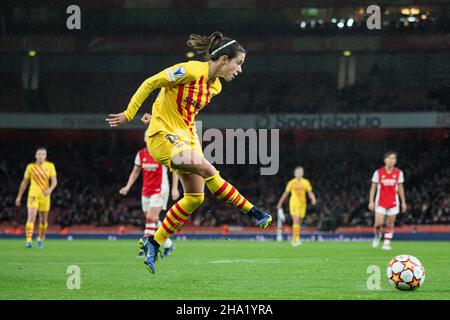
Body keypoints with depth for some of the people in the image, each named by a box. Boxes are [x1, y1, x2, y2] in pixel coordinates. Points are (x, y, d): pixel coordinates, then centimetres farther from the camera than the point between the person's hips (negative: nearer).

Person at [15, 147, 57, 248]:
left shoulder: (50, 166, 1)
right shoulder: (31, 167, 2)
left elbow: (54, 181, -5)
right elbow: (24, 182, 10)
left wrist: (50, 189, -26)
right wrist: (19, 196, 11)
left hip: (45, 196, 2)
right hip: (33, 195, -1)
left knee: (43, 220, 11)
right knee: (31, 217, -19)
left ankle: (40, 239, 33)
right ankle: (28, 241, -25)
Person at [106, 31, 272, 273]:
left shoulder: (215, 86, 7)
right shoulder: (190, 71, -19)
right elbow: (150, 83, -14)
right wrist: (128, 115, -11)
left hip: (187, 136, 9)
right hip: (163, 136, -9)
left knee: (195, 197, 2)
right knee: (207, 170, -26)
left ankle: (153, 244, 11)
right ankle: (253, 213, -17)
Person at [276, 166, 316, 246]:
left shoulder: (306, 182, 6)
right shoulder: (291, 183, 2)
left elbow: (310, 193, 5)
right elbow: (285, 194, 11)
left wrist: (313, 199, -16)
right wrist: (280, 204, 15)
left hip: (302, 204, 3)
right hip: (294, 203, -3)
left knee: (299, 223, 9)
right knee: (296, 221, -19)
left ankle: (293, 239, 25)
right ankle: (297, 239, -23)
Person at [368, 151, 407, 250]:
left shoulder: (399, 173, 2)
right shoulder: (378, 172, -3)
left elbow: (400, 188, 10)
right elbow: (373, 187, 2)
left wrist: (403, 202, 7)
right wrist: (371, 201, -4)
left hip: (393, 202, 2)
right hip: (380, 202, -2)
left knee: (390, 224, 1)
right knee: (378, 223, -10)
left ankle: (387, 243, 8)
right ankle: (377, 236, 20)